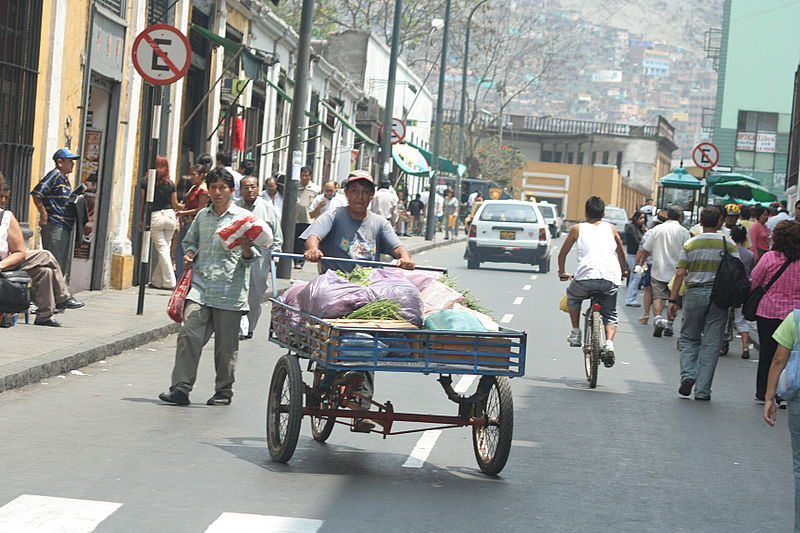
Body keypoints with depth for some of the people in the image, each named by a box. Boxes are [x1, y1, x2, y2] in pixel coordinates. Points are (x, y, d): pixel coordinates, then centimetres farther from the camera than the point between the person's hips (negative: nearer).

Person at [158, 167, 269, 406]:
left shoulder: (243, 217, 3)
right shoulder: (202, 216, 14)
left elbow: (250, 258, 4)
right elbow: (191, 241, 30)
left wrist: (247, 250, -19)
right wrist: (190, 254, 9)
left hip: (229, 290, -3)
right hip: (200, 286, 3)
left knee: (226, 345, 3)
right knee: (188, 335, -9)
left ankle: (224, 391, 16)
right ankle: (181, 388, -9)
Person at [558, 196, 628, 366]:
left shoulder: (577, 229, 16)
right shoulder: (611, 228, 21)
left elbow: (562, 253, 23)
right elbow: (621, 253, 34)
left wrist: (562, 273, 40)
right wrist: (623, 271, 50)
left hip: (586, 277, -1)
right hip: (611, 279, 1)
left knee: (573, 296, 31)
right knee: (610, 315, 19)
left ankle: (576, 333, 24)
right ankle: (609, 344, -7)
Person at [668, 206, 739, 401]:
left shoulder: (690, 244, 1)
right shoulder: (729, 244, 1)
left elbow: (680, 273, -3)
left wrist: (673, 300, -1)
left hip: (695, 293, 0)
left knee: (689, 338, 15)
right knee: (711, 344, 4)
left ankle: (688, 375, -7)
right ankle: (702, 390, 3)